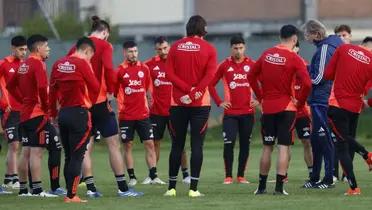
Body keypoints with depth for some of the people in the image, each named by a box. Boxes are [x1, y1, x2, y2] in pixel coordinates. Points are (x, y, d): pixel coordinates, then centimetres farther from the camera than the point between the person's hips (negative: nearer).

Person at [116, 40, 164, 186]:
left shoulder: (144, 68, 6)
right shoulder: (120, 70, -4)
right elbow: (114, 92, -2)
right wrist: (121, 105, -6)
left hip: (143, 114, 3)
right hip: (126, 116, -3)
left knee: (149, 144, -1)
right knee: (128, 145, 1)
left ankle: (153, 176, 1)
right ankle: (132, 178, 6)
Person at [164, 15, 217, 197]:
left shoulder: (176, 47, 4)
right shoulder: (208, 49, -2)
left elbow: (169, 73, -4)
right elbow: (210, 74, -13)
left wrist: (188, 90, -10)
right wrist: (195, 92, -15)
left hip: (178, 103, 2)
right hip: (200, 104, -2)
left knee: (177, 146, 9)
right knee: (197, 146, -1)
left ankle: (171, 187, 11)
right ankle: (193, 188, -7)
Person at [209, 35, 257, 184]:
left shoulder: (251, 64, 3)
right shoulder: (225, 65, 1)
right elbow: (211, 84, 7)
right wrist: (219, 102, -1)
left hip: (248, 112, 1)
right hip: (230, 112, -1)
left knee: (245, 144, 5)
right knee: (228, 143, -9)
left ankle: (241, 176, 12)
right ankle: (228, 176, -2)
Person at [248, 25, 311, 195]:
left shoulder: (267, 54, 6)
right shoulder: (294, 59, -10)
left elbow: (251, 76, 14)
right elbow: (307, 84, -19)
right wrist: (300, 103, -5)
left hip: (267, 108, 4)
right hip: (286, 108, -4)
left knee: (267, 147, 13)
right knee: (283, 147, -3)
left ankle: (261, 187, 17)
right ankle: (279, 187, -9)